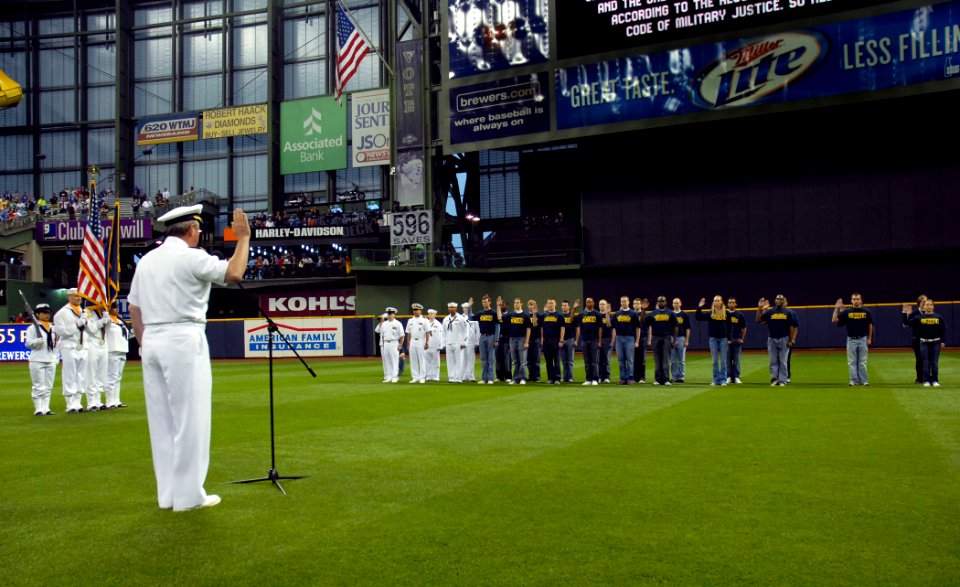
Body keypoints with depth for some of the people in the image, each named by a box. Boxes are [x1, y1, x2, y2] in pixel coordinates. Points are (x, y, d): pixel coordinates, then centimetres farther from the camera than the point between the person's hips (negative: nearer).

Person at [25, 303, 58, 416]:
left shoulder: (53, 328, 15)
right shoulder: (32, 328, -3)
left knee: (48, 387, 8)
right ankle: (38, 409, 0)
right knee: (39, 387, -4)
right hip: (37, 361, -6)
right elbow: (28, 343, -9)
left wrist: (56, 358, 12)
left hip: (51, 361, 6)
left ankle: (46, 408, 13)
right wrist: (38, 341, -28)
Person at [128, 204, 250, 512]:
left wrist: (144, 345, 20)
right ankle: (188, 495, 2)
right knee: (189, 419, -2)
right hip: (184, 341, -7)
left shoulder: (146, 260, 14)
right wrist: (243, 238, -5)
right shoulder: (191, 257, -8)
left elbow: (134, 308, 15)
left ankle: (167, 494, 17)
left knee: (161, 420, 10)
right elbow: (234, 273, -17)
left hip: (151, 341, 8)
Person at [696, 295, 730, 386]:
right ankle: (716, 380, 9)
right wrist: (699, 307, -14)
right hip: (713, 338, 1)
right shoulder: (710, 313, 2)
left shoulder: (726, 313, 2)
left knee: (723, 361, 3)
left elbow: (728, 327, 4)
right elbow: (698, 318, -4)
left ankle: (723, 380, 8)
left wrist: (729, 338, 0)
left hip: (723, 338, -1)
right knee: (715, 361, 3)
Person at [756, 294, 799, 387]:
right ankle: (774, 379, 11)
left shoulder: (789, 312, 2)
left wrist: (792, 340, -8)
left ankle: (782, 380, 5)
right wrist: (759, 309, -7)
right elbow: (758, 320, 3)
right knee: (773, 361, 5)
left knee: (783, 361, 0)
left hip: (784, 340, -2)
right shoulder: (770, 312, 7)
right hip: (771, 340, 2)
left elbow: (795, 327, -1)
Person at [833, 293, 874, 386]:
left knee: (862, 361, 4)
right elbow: (834, 320, -6)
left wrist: (869, 338, 4)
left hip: (863, 339, 0)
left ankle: (863, 380, 10)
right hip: (851, 340, 0)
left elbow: (870, 325, 8)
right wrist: (837, 308, -14)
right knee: (852, 362, 4)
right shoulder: (847, 312, -1)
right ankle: (854, 380, 10)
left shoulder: (866, 312, 0)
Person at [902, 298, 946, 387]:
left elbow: (944, 330, 6)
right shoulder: (919, 317, 1)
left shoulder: (938, 317, 3)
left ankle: (935, 381, 13)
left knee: (935, 362, 4)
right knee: (926, 362, 4)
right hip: (924, 342, 0)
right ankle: (926, 381, 10)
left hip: (936, 342, 0)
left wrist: (943, 342, 0)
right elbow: (907, 323, -2)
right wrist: (905, 313, -11)